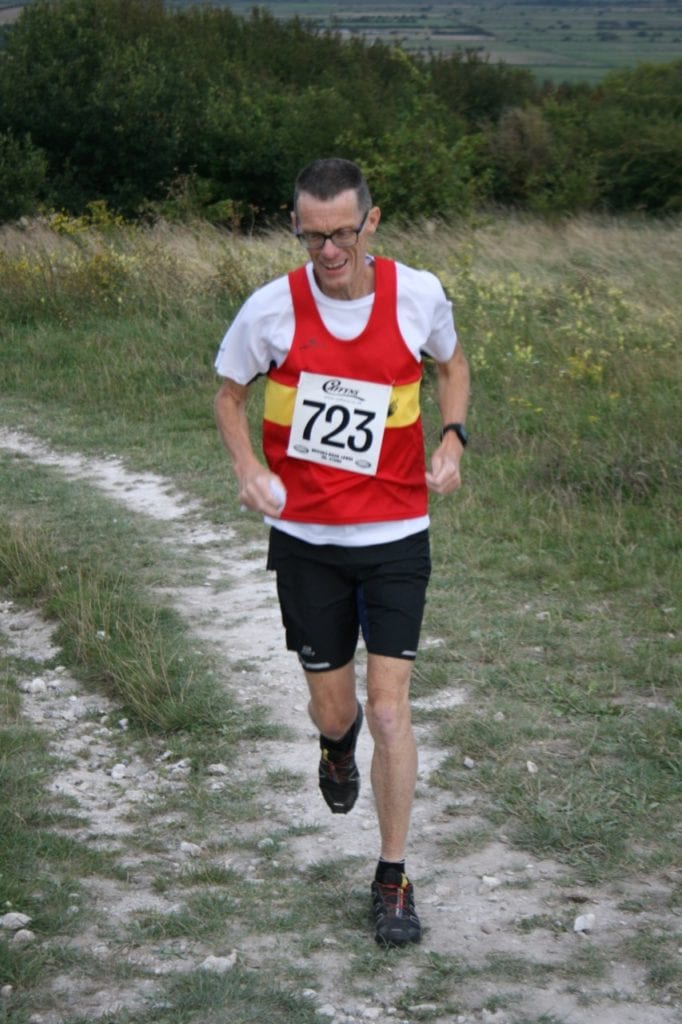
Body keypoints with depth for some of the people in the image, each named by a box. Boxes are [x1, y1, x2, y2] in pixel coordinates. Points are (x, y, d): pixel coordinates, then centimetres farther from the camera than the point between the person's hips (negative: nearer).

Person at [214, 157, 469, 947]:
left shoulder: (418, 295, -8)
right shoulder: (272, 308, -11)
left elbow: (451, 363, 14)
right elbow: (229, 395, 6)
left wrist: (452, 438, -5)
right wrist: (249, 470, -13)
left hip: (396, 535, 0)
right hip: (306, 539, 1)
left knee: (389, 712, -6)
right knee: (332, 710, 9)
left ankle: (392, 881, 9)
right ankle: (337, 740, 50)